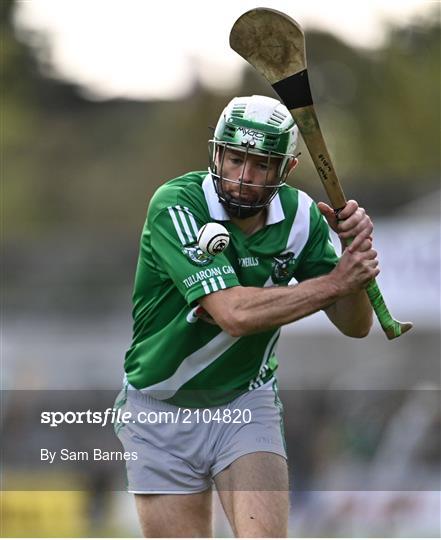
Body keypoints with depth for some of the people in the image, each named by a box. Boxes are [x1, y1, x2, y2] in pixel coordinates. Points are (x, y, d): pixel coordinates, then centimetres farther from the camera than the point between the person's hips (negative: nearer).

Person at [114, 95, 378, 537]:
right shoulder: (176, 205, -21)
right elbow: (235, 313, -32)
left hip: (246, 405, 2)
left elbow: (354, 326, -4)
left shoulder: (300, 215, -7)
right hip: (162, 413, -2)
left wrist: (356, 248, -21)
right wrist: (335, 282, -25)